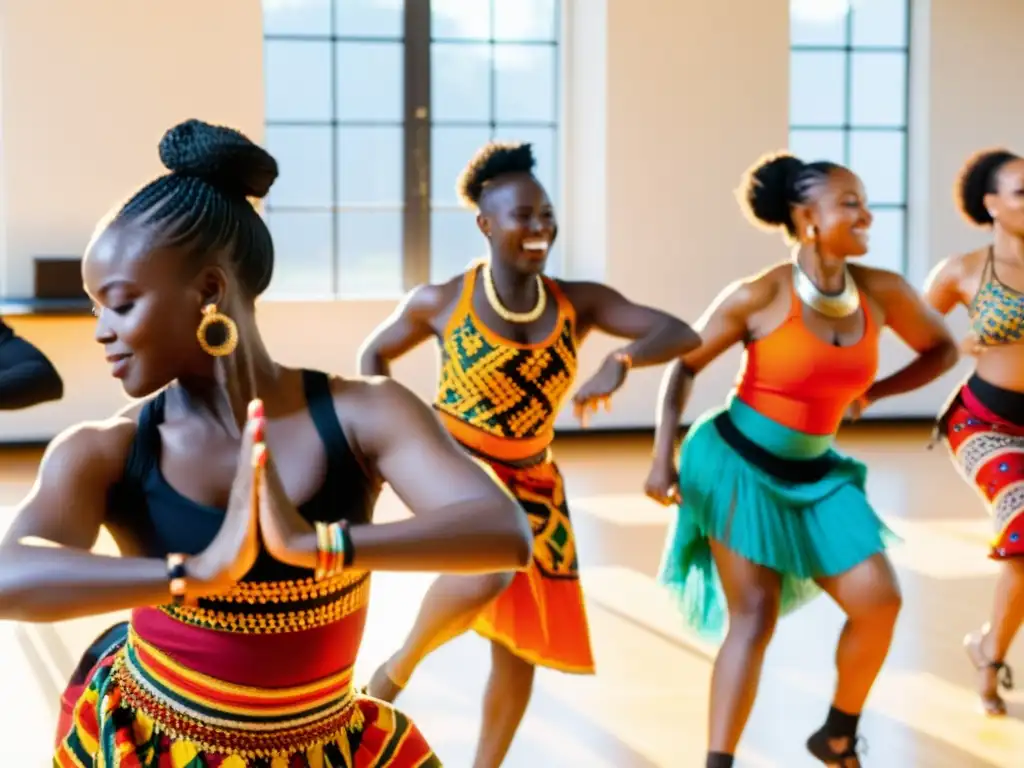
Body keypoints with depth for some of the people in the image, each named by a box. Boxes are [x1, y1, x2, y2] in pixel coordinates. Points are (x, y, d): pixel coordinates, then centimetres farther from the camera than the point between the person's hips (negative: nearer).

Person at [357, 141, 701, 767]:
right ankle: (397, 669, -5)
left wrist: (621, 361, -31)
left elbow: (682, 334, -12)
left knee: (520, 642, 7)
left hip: (531, 481, 4)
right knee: (491, 571, -34)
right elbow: (375, 354, 10)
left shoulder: (578, 303, -4)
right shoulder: (442, 302, -8)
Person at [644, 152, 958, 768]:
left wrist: (871, 394, 2)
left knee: (879, 602, -4)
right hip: (739, 465, -5)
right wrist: (664, 457, -11)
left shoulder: (884, 292, -5)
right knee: (755, 615, -10)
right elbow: (684, 367, -4)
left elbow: (943, 350, 13)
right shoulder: (759, 297, -16)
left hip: (814, 474, 5)